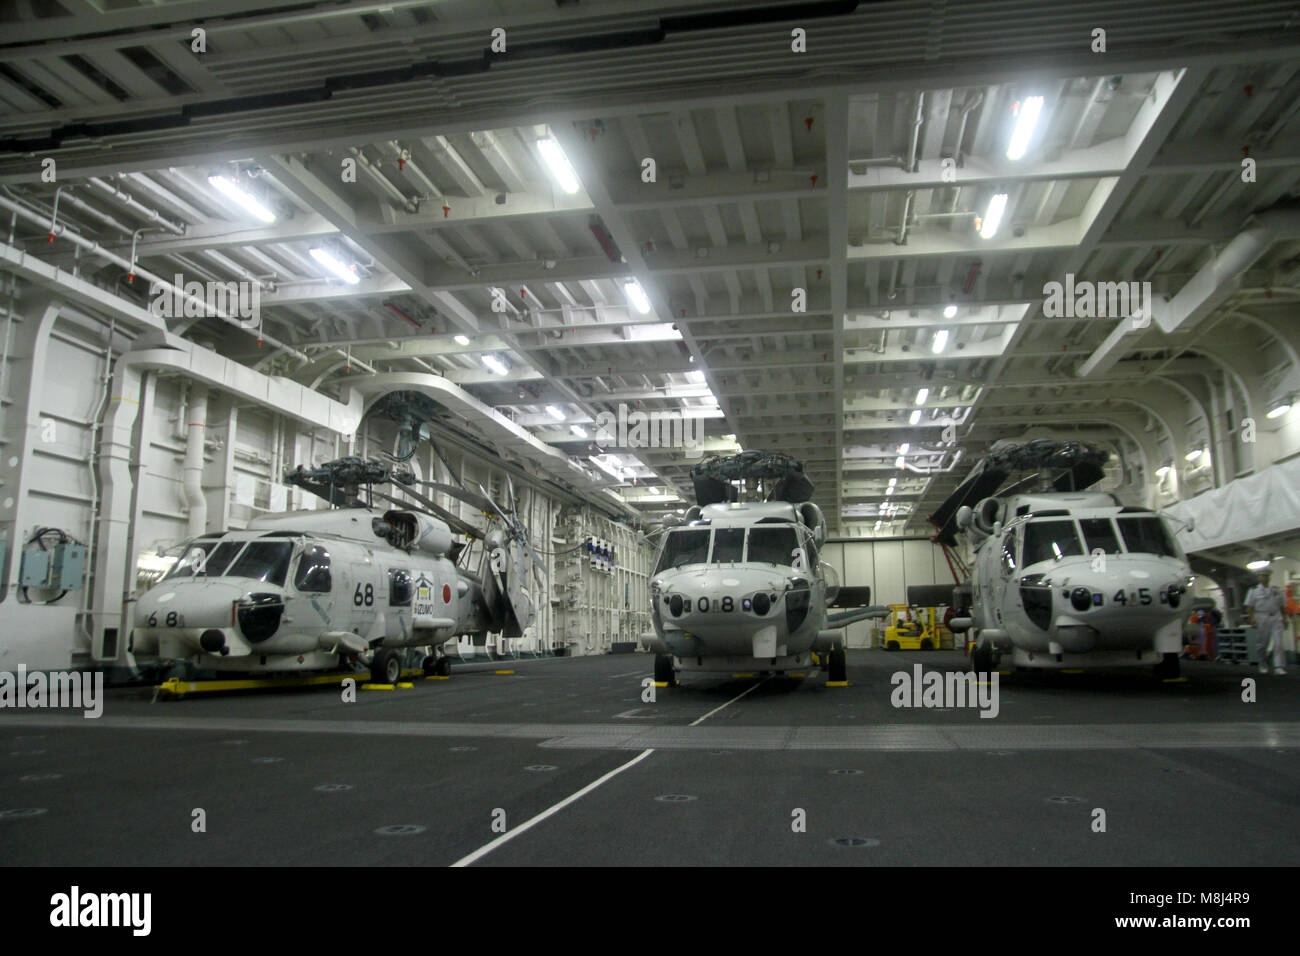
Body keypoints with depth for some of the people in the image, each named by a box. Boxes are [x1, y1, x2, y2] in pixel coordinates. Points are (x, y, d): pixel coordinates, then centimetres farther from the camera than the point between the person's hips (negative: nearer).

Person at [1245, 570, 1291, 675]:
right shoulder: (1254, 591, 4)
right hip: (1262, 618, -2)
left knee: (1279, 642, -9)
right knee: (1263, 644, 4)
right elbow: (1249, 607, -1)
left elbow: (1282, 606, 16)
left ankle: (1279, 667, -12)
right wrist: (1252, 618, -11)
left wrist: (1285, 618, 9)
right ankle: (1263, 666, 20)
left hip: (1276, 618, 2)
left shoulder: (1276, 591, 13)